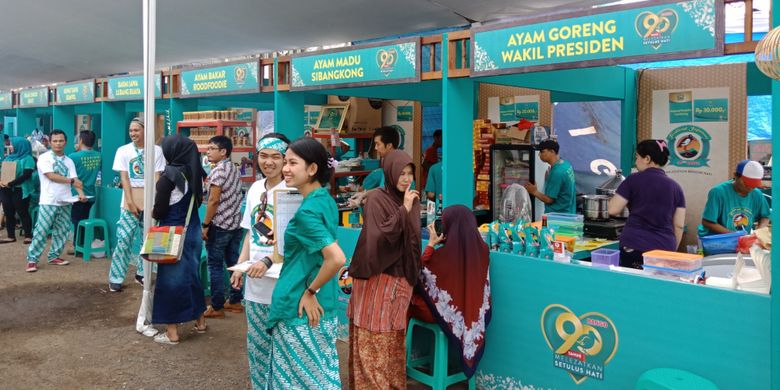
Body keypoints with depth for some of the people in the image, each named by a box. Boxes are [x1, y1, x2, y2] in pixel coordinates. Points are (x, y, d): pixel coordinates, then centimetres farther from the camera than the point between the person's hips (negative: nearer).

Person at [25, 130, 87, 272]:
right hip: (48, 202, -5)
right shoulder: (44, 158, -4)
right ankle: (32, 259, 4)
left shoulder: (69, 161, 10)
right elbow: (51, 176, -16)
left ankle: (54, 256, 21)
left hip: (65, 202, 5)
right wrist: (71, 181, -11)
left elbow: (75, 180, 0)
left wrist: (80, 193, -19)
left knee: (61, 231, 9)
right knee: (41, 231, -5)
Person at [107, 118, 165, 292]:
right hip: (130, 201, -1)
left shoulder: (156, 150, 0)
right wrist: (130, 202, -11)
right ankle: (116, 278, 4)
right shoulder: (123, 150, 1)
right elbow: (124, 178, -3)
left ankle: (142, 273, 23)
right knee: (124, 239, -3)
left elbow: (156, 178, -2)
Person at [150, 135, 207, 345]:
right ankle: (200, 320, 29)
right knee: (191, 273, 19)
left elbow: (159, 211, -13)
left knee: (171, 278, 2)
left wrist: (153, 212, 7)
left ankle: (172, 332, 8)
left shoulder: (169, 175, -16)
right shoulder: (196, 173, 3)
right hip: (193, 230, 7)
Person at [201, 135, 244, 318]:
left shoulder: (218, 171, -15)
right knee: (233, 262, 13)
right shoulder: (234, 169, 12)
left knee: (215, 265, -1)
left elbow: (213, 201, -19)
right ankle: (235, 301, 20)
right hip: (236, 223, 8)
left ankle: (216, 307, 4)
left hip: (220, 225, -8)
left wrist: (205, 224, -13)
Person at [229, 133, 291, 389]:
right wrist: (240, 265, 10)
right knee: (257, 340, 17)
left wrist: (267, 262, -25)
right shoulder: (255, 188, 8)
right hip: (254, 278, 7)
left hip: (281, 278, -7)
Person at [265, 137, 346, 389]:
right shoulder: (325, 199, 6)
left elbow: (337, 258, -30)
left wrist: (310, 291, -18)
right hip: (321, 306, 9)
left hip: (300, 308, -9)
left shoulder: (307, 210, -21)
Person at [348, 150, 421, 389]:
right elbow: (378, 236, -22)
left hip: (401, 279, 6)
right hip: (377, 279, -6)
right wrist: (403, 210, -25)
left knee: (394, 338, 14)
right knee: (374, 338, -1)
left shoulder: (411, 200, 9)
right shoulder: (376, 199, -11)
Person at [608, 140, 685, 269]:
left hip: (633, 247, -3)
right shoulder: (676, 187, 7)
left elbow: (613, 210, -5)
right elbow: (679, 225, 7)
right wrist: (672, 250, 17)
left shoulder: (633, 179, -2)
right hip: (665, 249, 3)